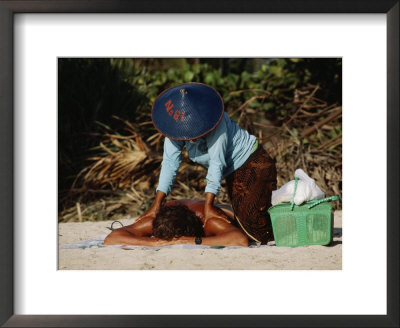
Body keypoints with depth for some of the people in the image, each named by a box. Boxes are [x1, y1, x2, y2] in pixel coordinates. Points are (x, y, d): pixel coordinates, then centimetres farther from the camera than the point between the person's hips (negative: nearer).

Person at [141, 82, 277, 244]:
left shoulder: (216, 122, -31)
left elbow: (217, 162, -32)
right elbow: (170, 163, -17)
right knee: (241, 220, 0)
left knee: (252, 218, -16)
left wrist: (208, 205, -34)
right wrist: (156, 205, -23)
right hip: (234, 174, 6)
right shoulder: (175, 127, -15)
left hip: (254, 163, -6)